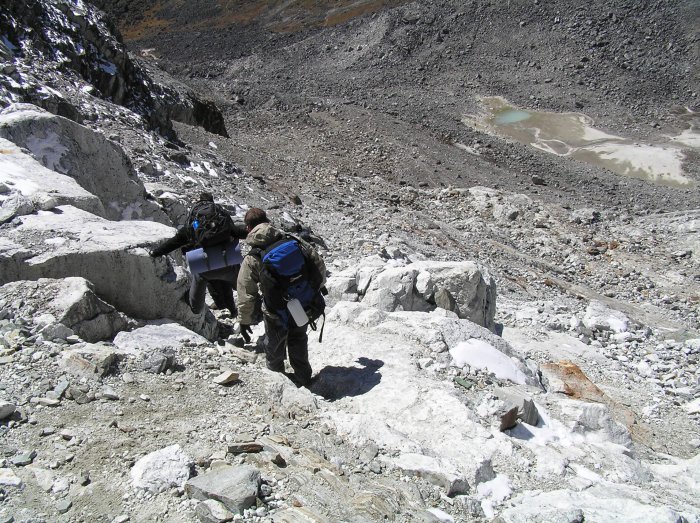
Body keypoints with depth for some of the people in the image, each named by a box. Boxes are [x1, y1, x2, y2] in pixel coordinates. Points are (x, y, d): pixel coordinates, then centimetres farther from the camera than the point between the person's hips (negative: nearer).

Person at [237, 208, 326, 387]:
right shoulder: (293, 240, -8)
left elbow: (246, 294, -12)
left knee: (274, 346, 23)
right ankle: (303, 378, 40)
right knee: (298, 340, 28)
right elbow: (318, 263, -1)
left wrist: (244, 321, 1)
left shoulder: (252, 259, -15)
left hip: (277, 316, -3)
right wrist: (318, 286, 17)